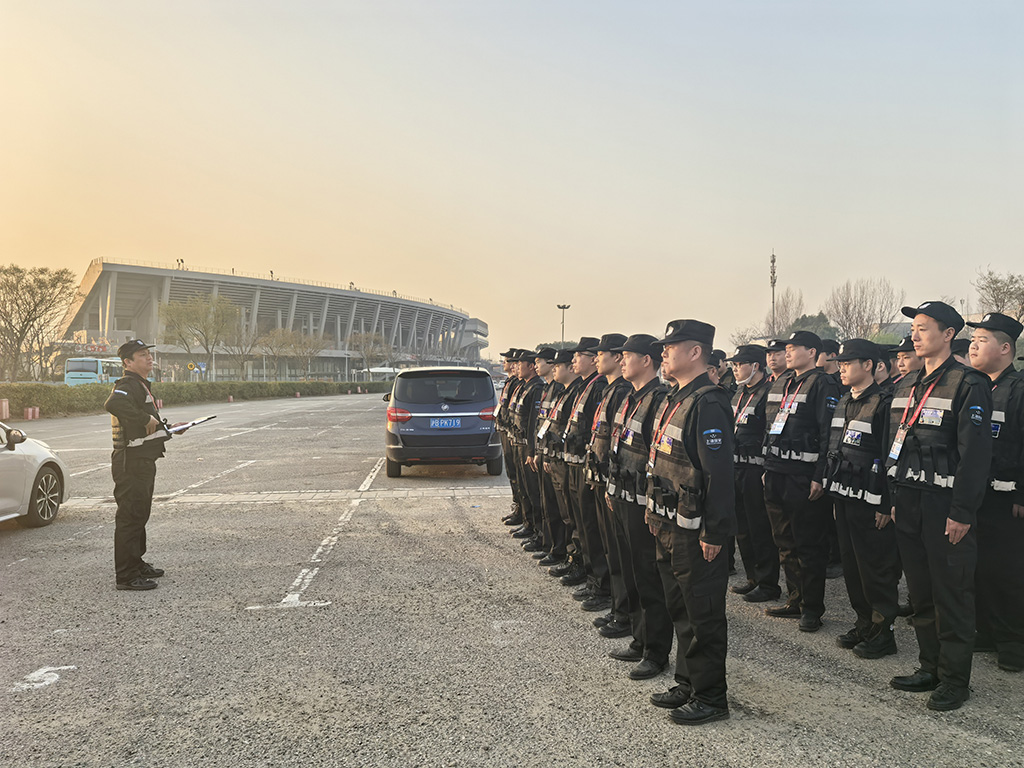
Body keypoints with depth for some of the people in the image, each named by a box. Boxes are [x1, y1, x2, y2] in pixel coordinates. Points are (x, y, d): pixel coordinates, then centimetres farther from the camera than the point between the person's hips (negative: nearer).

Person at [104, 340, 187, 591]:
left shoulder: (141, 386, 19)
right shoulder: (128, 385, -15)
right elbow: (113, 404, -38)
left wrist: (167, 427, 16)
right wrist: (147, 419, -31)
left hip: (144, 461, 11)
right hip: (131, 463, -11)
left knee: (139, 514, 19)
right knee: (130, 516, -6)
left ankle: (137, 565, 31)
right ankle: (125, 575, -1)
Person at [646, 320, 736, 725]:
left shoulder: (707, 404, -19)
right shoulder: (674, 401, 13)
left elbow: (719, 473, -22)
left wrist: (714, 532, -22)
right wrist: (656, 511, 19)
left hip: (695, 531, -10)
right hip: (670, 527, 10)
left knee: (703, 613, 1)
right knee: (681, 608, 19)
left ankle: (710, 698, 13)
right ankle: (688, 683, 32)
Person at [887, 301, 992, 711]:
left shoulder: (969, 384, -9)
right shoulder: (906, 386, 13)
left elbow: (976, 453, -14)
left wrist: (962, 512, -17)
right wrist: (895, 500, 13)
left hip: (946, 505, -7)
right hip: (909, 503, 7)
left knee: (951, 594, 2)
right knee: (920, 591, 14)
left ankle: (955, 679, 13)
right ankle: (930, 668, 26)